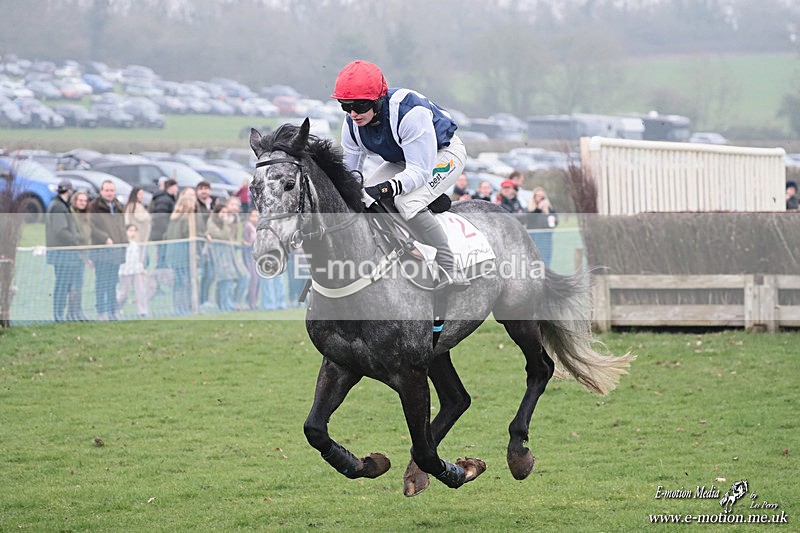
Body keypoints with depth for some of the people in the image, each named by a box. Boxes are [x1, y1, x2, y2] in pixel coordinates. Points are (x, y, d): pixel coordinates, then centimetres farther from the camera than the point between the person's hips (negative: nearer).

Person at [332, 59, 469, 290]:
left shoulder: (410, 113, -39)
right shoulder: (352, 124, -16)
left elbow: (420, 171, -39)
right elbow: (348, 170, -6)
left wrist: (387, 188, -54)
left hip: (443, 153, -8)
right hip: (402, 160, 8)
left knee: (407, 201, -32)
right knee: (363, 198, -10)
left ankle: (450, 270, -27)